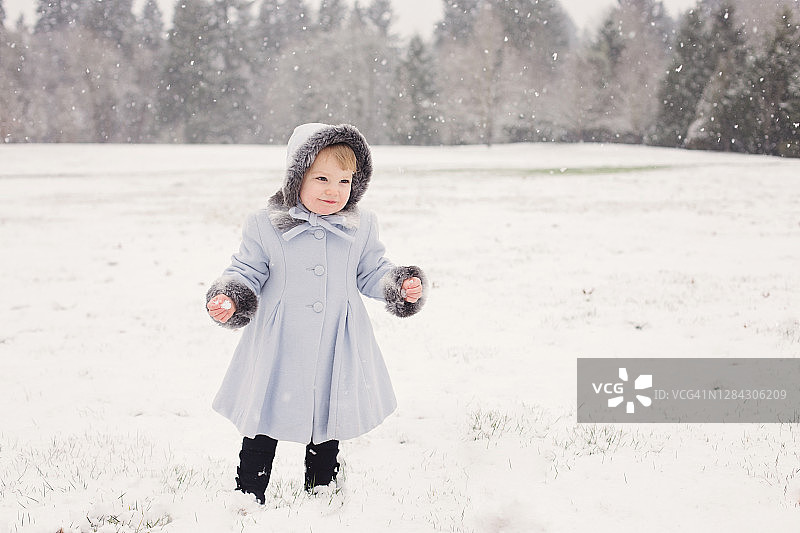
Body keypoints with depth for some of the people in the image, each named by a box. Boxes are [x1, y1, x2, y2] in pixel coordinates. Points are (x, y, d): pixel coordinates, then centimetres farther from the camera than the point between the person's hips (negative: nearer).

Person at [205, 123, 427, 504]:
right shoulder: (264, 226, -6)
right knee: (262, 430, 5)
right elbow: (246, 272, -1)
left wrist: (402, 285, -8)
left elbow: (372, 273, 10)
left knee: (327, 430, 15)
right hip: (278, 353, -2)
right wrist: (229, 298, -20)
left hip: (335, 355, 2)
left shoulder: (361, 226, 2)